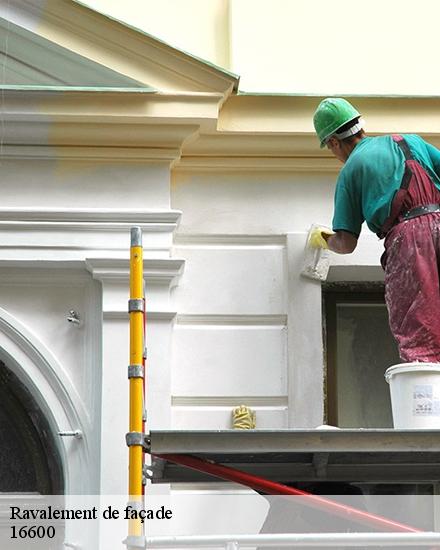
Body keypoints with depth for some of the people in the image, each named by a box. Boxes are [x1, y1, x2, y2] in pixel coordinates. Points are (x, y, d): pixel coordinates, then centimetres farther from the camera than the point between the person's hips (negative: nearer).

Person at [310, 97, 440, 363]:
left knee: (418, 340, -10)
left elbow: (346, 244, 13)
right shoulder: (411, 141, 26)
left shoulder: (350, 170, 17)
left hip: (405, 236, -3)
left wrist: (323, 238, 34)